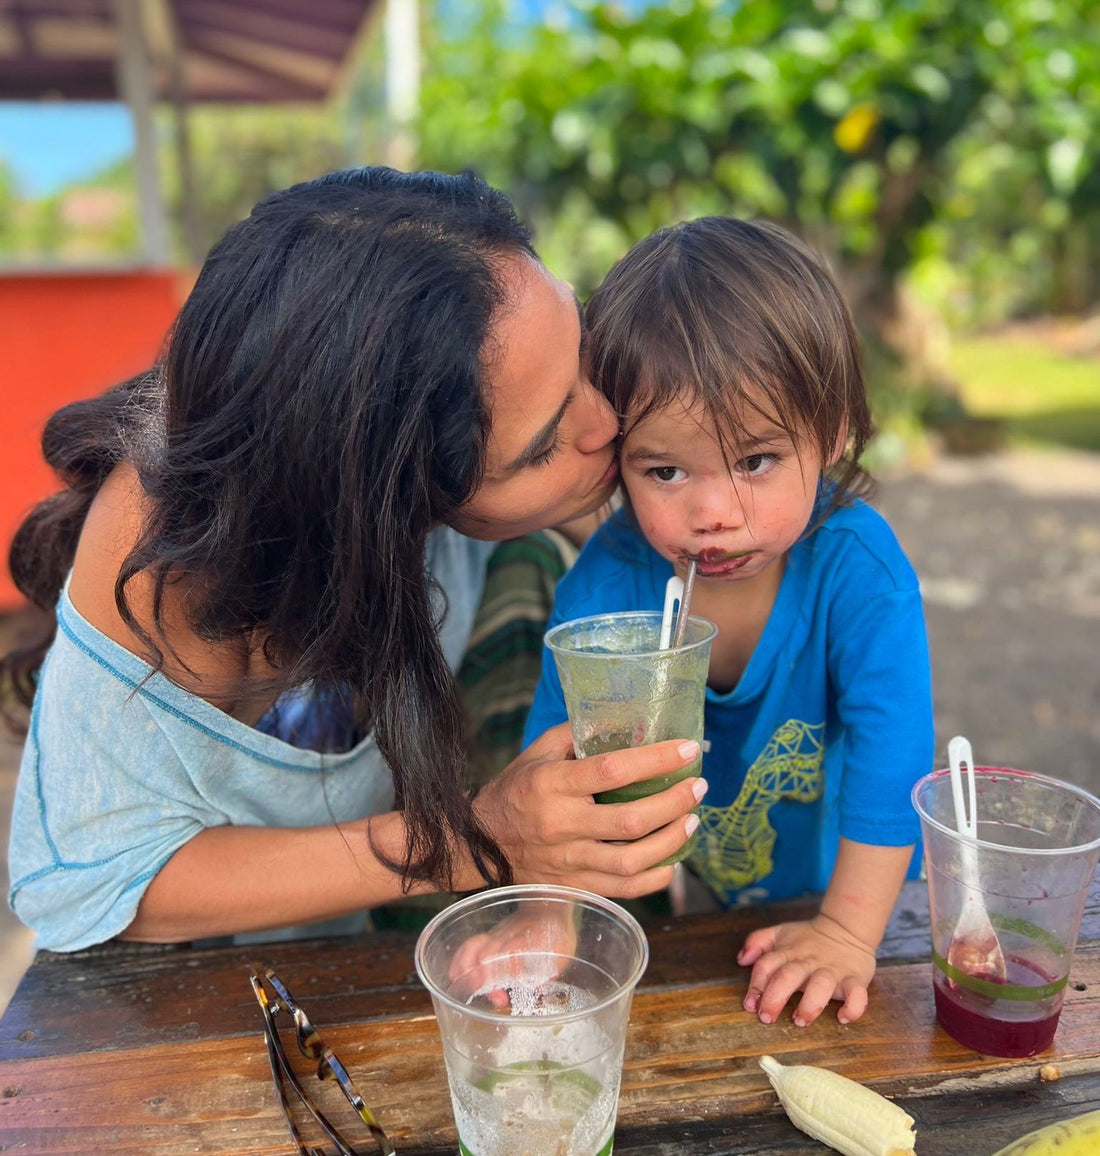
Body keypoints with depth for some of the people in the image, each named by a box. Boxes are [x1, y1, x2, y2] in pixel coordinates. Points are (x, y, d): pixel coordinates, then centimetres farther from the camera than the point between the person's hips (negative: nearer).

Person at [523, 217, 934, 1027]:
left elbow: (890, 752, -23)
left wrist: (849, 932, -22)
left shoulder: (861, 573, -26)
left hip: (826, 883, 0)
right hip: (660, 885, 1)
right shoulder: (605, 583, -22)